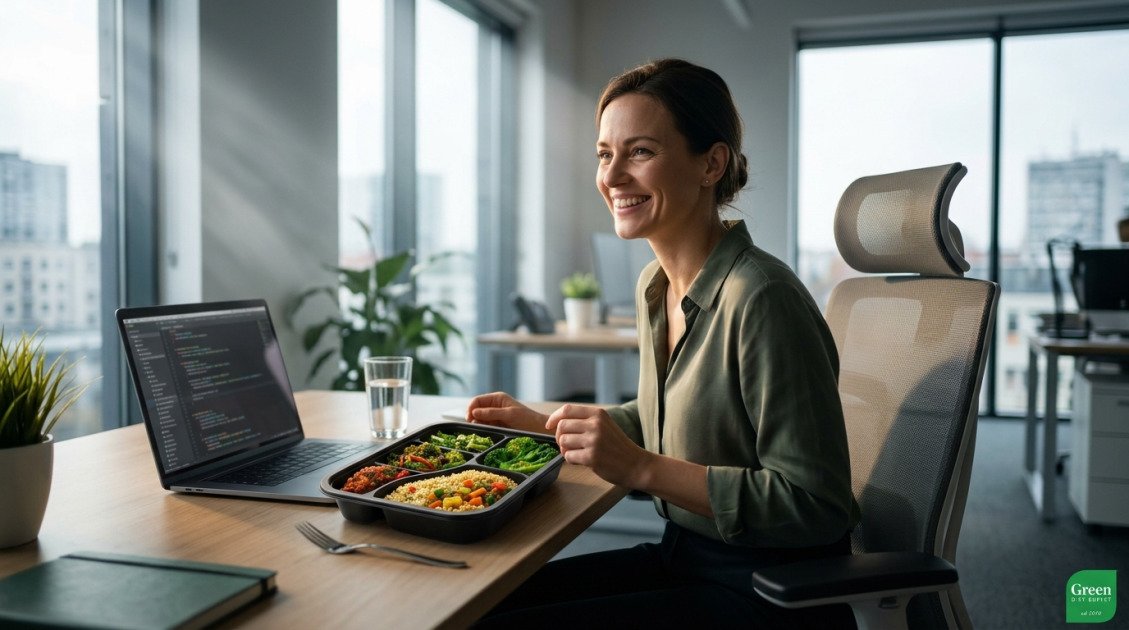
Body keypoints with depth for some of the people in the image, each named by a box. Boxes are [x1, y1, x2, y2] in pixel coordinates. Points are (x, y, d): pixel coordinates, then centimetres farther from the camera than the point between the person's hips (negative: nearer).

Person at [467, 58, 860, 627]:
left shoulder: (761, 300, -23)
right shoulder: (654, 286, 4)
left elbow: (817, 507, -23)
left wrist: (642, 469, -27)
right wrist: (540, 424, 11)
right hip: (682, 558, 8)